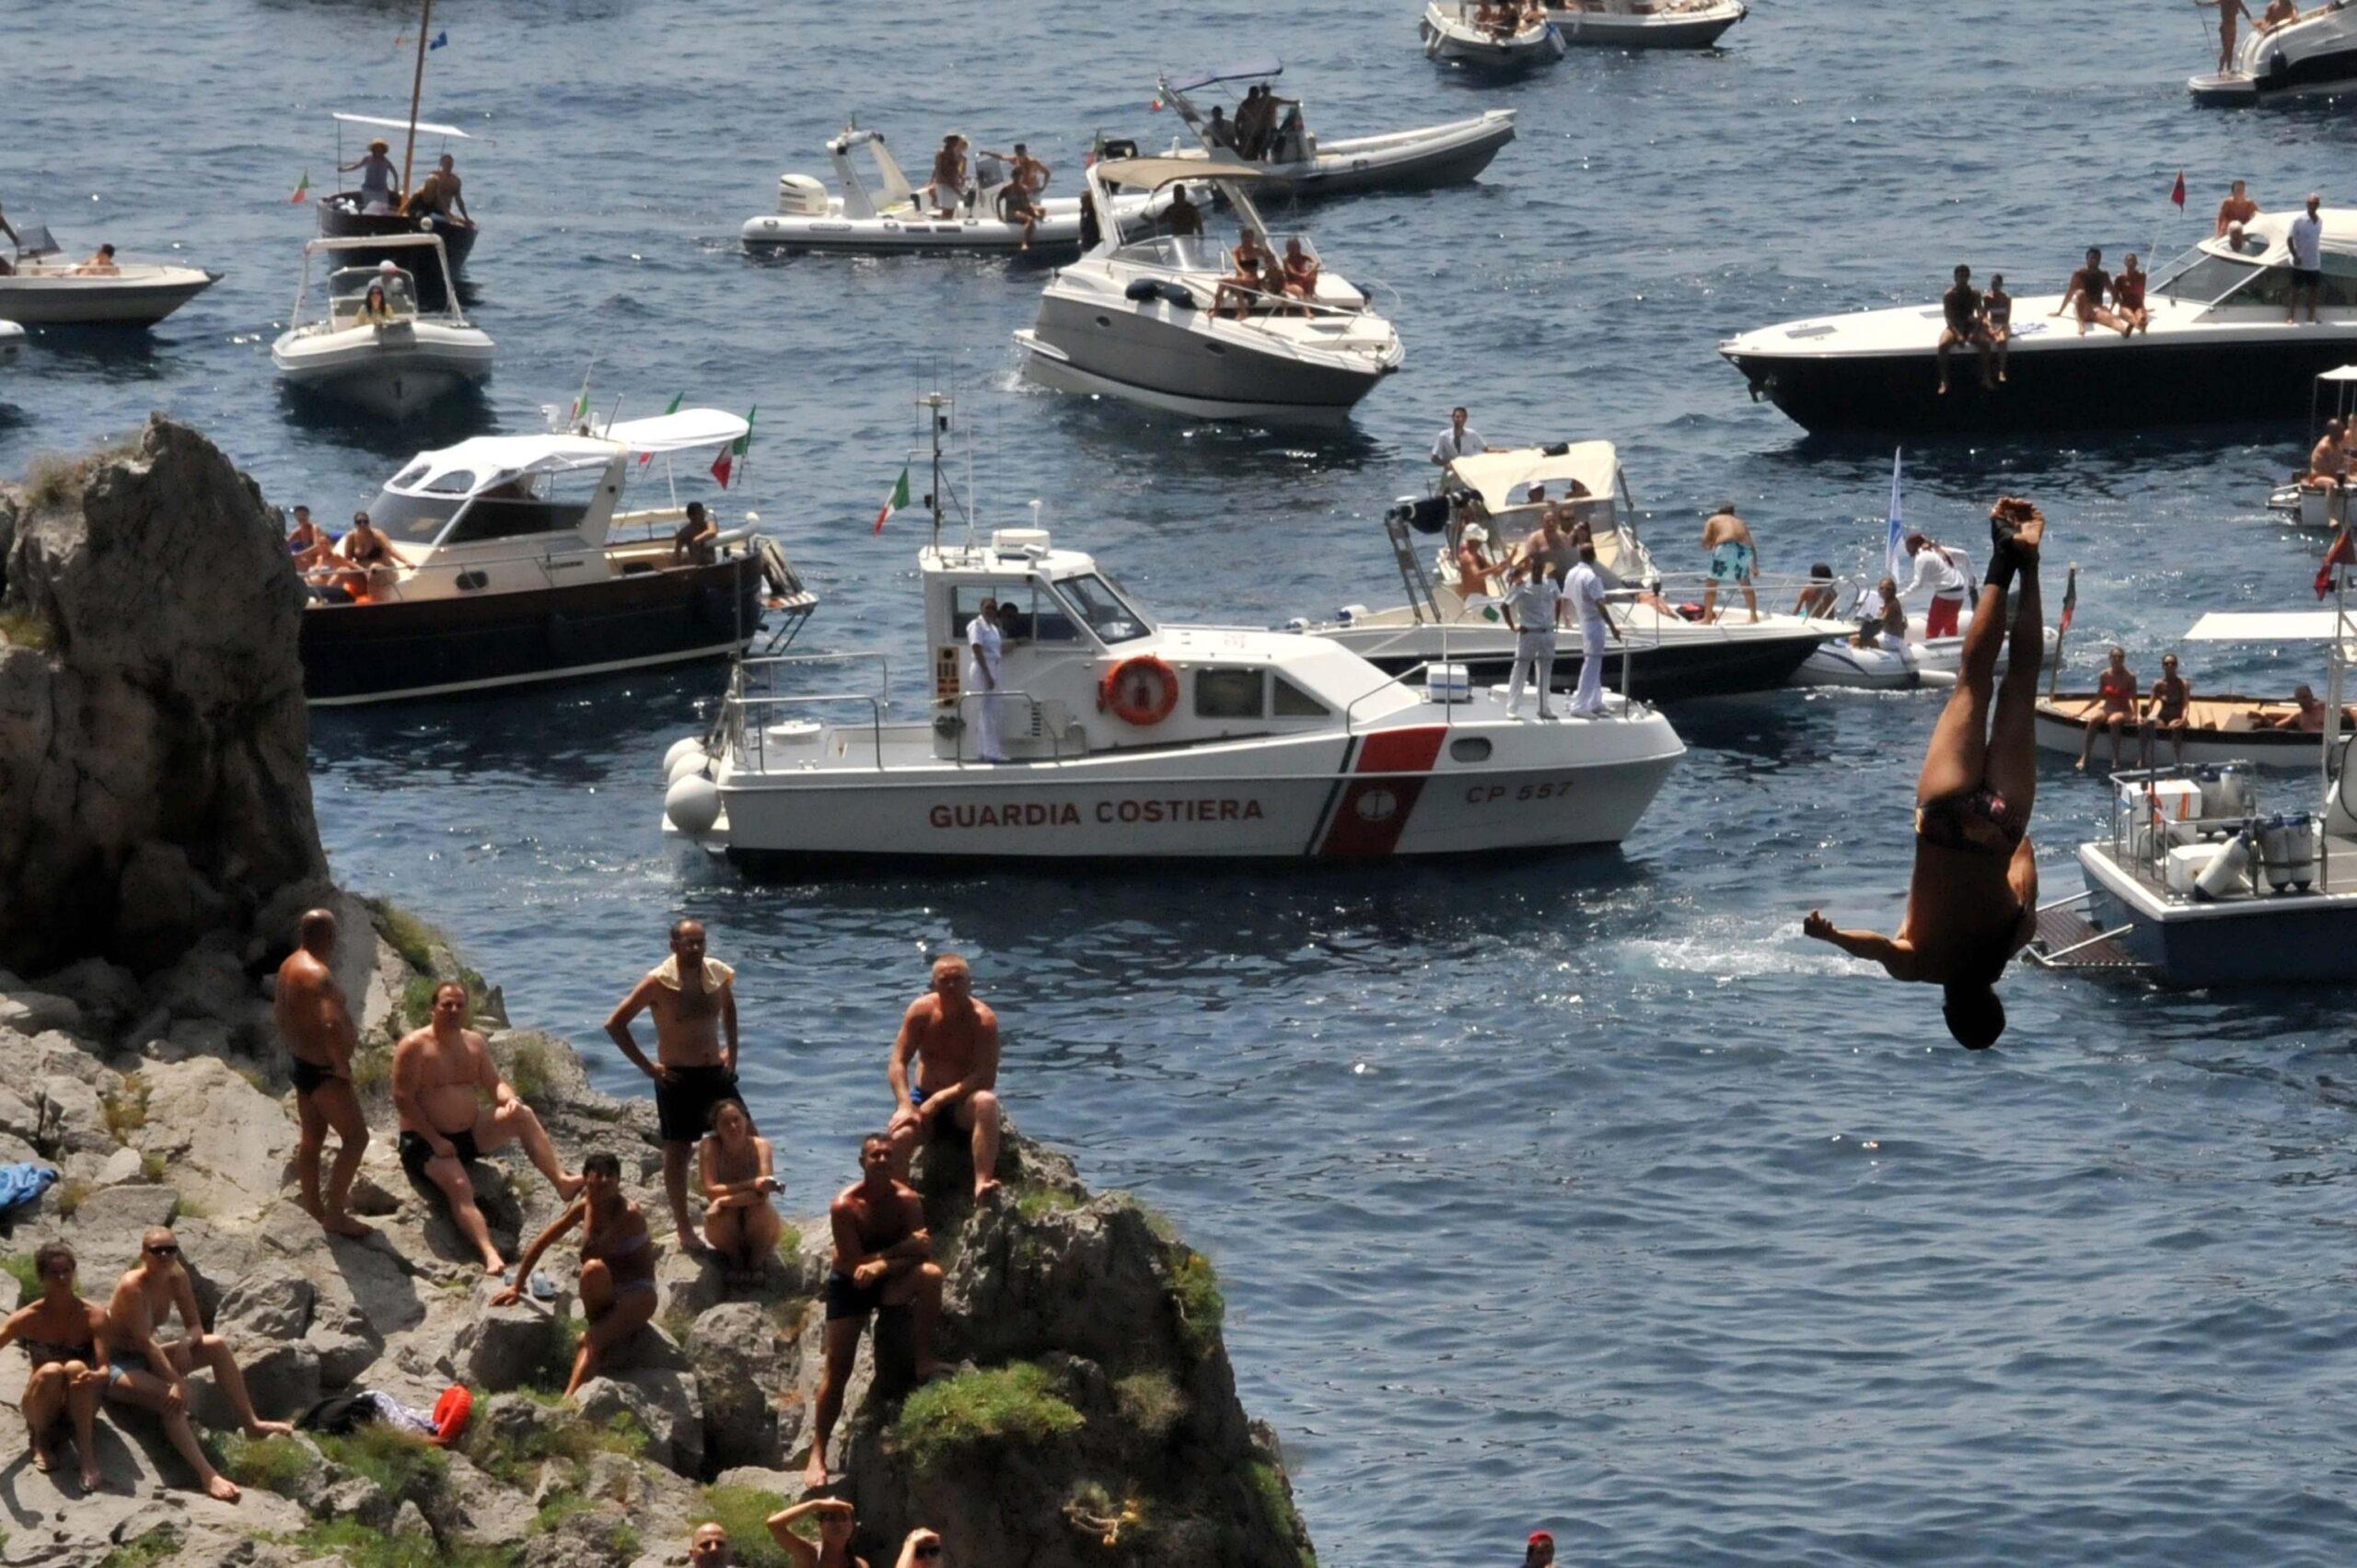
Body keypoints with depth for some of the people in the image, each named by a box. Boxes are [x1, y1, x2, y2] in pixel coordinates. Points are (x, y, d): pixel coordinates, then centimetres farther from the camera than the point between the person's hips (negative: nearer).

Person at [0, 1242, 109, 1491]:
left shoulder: (93, 1316, -11)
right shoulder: (28, 1318, -11)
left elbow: (105, 1369, -20)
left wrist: (95, 1376, -45)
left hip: (78, 1406, 0)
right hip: (41, 1409, 0)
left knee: (75, 1368, -33)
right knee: (50, 1371, -33)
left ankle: (86, 1452, -35)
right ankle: (40, 1441, -10)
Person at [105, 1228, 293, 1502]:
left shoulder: (176, 1278, -4)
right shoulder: (132, 1286, -26)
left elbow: (195, 1326, 1)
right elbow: (145, 1341, -31)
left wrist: (185, 1343, -23)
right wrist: (176, 1382, -36)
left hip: (147, 1358, 8)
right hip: (118, 1365, -8)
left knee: (217, 1346, -3)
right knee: (172, 1398, -34)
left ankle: (251, 1423, 3)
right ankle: (207, 1476, -41)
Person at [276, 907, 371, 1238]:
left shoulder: (290, 966, 7)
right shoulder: (318, 974, -26)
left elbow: (279, 1012, 22)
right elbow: (332, 1024, -37)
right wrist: (342, 1066, -25)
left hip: (300, 1060, 10)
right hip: (323, 1070, -10)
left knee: (311, 1137, 19)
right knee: (356, 1137, -5)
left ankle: (313, 1209, 29)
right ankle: (335, 1213, -5)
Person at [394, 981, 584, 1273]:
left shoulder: (474, 1043, 11)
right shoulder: (414, 1046, -10)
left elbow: (494, 1083, 13)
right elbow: (402, 1099, -16)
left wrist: (509, 1099, -13)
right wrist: (435, 1141, -21)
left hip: (471, 1134, 7)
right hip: (426, 1141, -7)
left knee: (522, 1115, -14)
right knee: (459, 1187, -33)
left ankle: (562, 1182, -21)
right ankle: (490, 1256, -51)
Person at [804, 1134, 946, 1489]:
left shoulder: (907, 1200, -11)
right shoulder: (845, 1206, -19)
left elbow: (922, 1252, -19)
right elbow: (853, 1264, -23)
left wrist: (881, 1263, -31)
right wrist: (900, 1249, -24)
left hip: (890, 1284, 2)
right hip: (849, 1286, -2)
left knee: (930, 1275, -30)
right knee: (837, 1369, -7)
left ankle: (924, 1360, -21)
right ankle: (817, 1453, 2)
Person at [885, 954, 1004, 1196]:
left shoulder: (983, 1019, -13)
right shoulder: (921, 1010, -5)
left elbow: (986, 1077, -20)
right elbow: (898, 1062, -6)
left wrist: (940, 1099, -26)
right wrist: (905, 1106, -23)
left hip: (962, 1103, -2)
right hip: (924, 1100, 2)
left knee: (987, 1102, -37)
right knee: (900, 1134, -30)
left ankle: (982, 1183, -47)